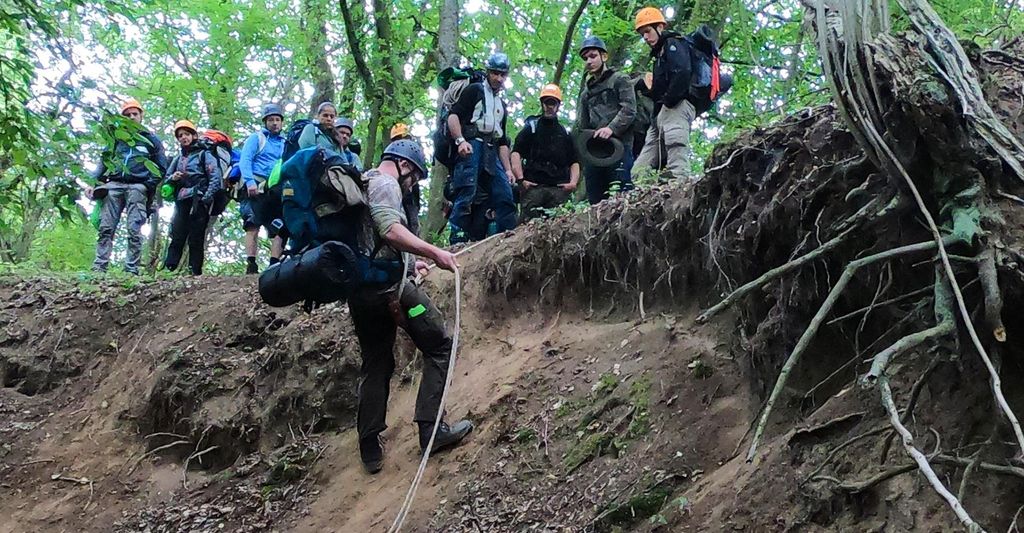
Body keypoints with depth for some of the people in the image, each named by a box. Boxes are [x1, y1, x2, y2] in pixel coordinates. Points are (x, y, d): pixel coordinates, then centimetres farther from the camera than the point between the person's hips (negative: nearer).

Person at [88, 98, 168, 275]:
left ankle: (131, 269, -11)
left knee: (134, 230, -10)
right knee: (106, 228, -6)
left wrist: (148, 187, -4)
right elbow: (103, 163, 21)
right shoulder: (115, 138, 22)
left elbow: (161, 167, 11)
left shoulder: (151, 140, 15)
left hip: (137, 187, -2)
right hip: (114, 185, 3)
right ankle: (99, 267, -8)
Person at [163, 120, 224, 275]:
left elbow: (215, 178, -5)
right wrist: (172, 178, 1)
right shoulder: (177, 159, 24)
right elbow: (166, 179, 26)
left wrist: (206, 198, -16)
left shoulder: (205, 154, 6)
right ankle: (168, 270, -10)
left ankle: (195, 273, -8)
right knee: (176, 238, -5)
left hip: (198, 202, -4)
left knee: (196, 240, -7)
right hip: (181, 202, 4)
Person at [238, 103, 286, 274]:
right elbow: (245, 160, -2)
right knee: (253, 225, -14)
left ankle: (274, 264, -6)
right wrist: (250, 181, -18)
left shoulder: (286, 143, 24)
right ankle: (251, 265, -19)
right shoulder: (256, 138, 11)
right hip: (256, 188, -4)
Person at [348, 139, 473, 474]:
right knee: (440, 347, -1)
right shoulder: (384, 184, -3)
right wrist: (433, 252, -24)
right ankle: (431, 429, -9)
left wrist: (407, 264, 39)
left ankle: (370, 448, 12)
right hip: (387, 284, -9)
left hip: (358, 291, 9)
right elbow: (390, 230, -22)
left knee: (375, 365, 14)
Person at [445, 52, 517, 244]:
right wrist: (460, 140, -20)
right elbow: (453, 115, -4)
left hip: (491, 153, 7)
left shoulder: (501, 105, 30)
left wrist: (508, 170, 18)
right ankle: (457, 243, -18)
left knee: (505, 195, -3)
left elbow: (502, 142, 28)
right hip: (471, 147, -7)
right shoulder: (475, 90, 10)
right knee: (466, 195, -16)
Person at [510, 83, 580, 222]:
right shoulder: (531, 128, 14)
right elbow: (516, 153, 3)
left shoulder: (565, 132, 25)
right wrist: (520, 179, -11)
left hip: (559, 188, 3)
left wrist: (573, 181, 4)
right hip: (533, 186, -2)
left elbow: (574, 162, 24)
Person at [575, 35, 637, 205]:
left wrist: (612, 128, -18)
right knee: (595, 202, 1)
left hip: (618, 147, -6)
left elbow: (629, 109, -5)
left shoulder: (619, 80, 10)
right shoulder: (586, 92, 28)